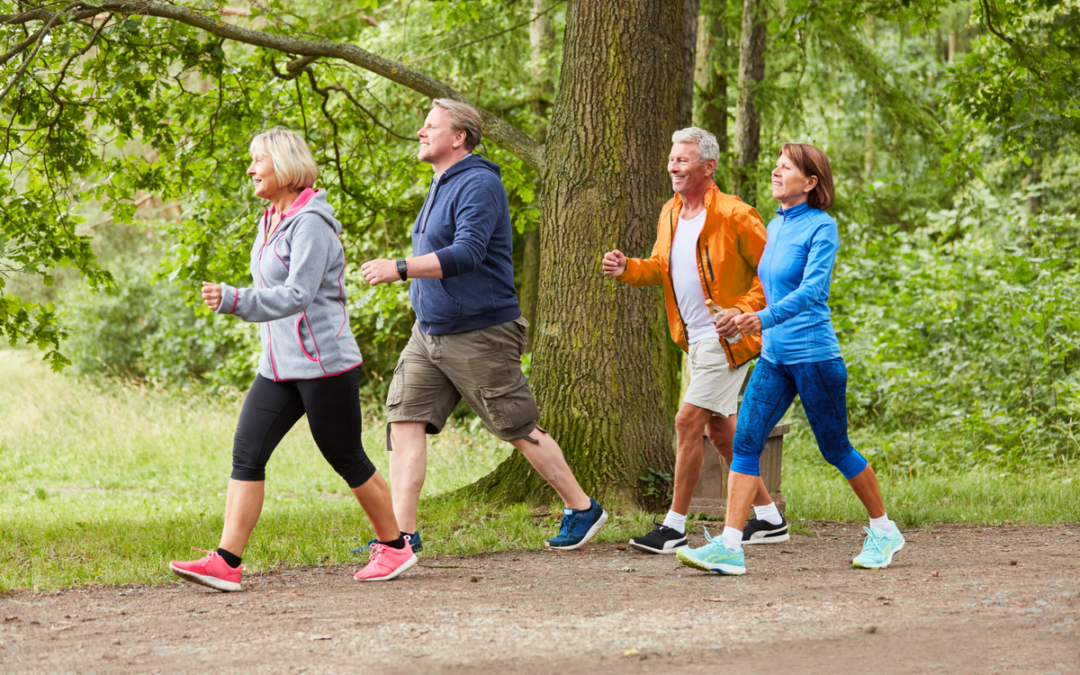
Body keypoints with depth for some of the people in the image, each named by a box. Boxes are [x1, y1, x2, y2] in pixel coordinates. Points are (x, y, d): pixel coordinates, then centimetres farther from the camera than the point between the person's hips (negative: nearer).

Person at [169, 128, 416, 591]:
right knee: (247, 453, -4)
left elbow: (296, 296, -26)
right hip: (279, 366, 8)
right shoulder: (271, 221, 13)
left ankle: (395, 546, 22)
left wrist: (233, 301, -35)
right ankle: (226, 562, -10)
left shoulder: (310, 223, -16)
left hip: (325, 365, -8)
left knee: (347, 460, 4)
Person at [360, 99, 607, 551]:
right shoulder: (441, 186, 15)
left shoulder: (478, 185, -16)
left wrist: (399, 269, -32)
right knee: (405, 419, -4)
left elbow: (467, 254, -28)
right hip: (429, 333, 9)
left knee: (520, 430, 1)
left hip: (479, 335, -9)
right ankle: (402, 532, -5)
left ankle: (582, 509, 17)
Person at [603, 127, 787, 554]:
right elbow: (661, 267, 19)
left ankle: (674, 527, -5)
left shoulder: (734, 216, -15)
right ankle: (769, 519, 24)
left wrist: (744, 310, -21)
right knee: (719, 430, 14)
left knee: (688, 422, -11)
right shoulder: (670, 215, 9)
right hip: (696, 340, 9)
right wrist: (627, 269, 0)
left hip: (725, 339, -9)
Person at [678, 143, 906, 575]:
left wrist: (766, 318, -36)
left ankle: (884, 531, 24)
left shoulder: (821, 227, -11)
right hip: (773, 357, 7)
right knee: (745, 442, -7)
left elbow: (813, 288, -24)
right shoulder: (774, 227, 12)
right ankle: (729, 547, -11)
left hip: (814, 356, -7)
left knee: (835, 449, 5)